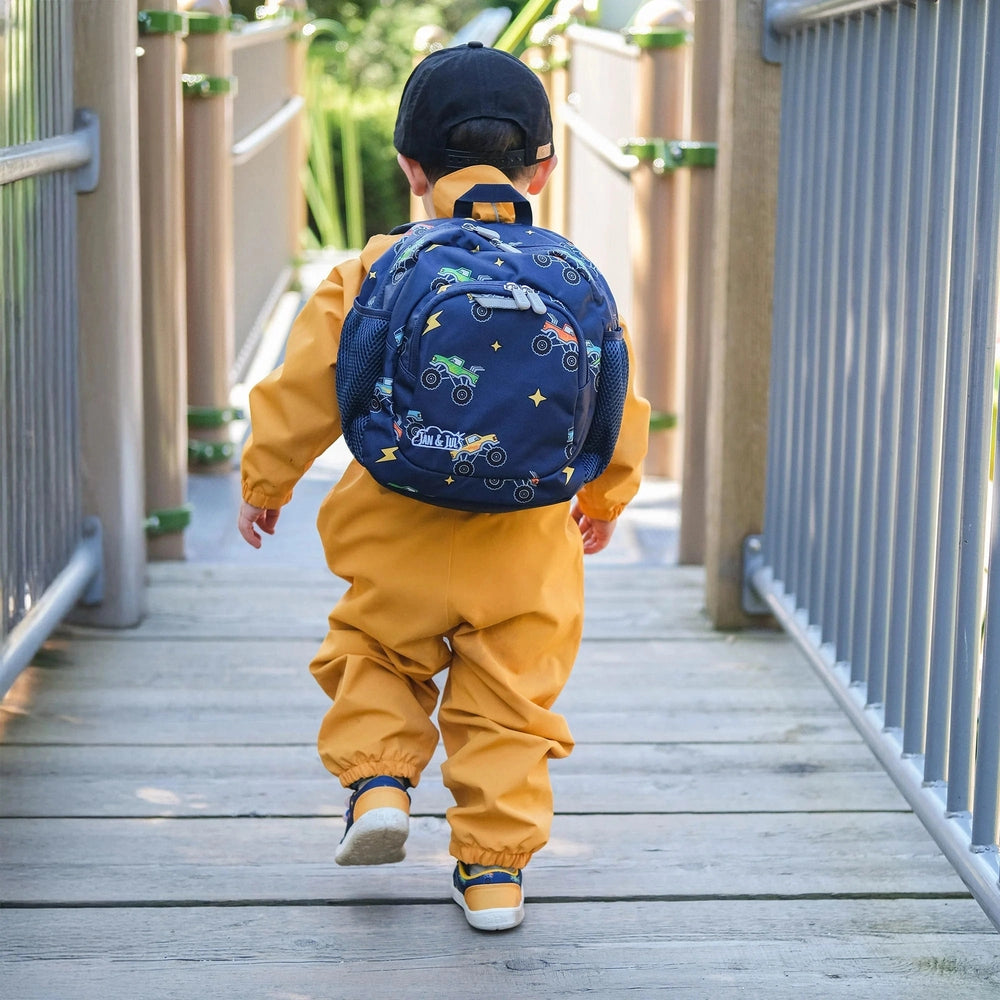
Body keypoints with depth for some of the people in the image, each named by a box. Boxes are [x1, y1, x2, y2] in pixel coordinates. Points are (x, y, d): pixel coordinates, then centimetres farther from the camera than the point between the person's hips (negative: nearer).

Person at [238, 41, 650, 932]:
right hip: (523, 547, 1)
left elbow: (306, 389, 0)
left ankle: (378, 781, 6)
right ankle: (495, 870, 14)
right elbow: (614, 403, 9)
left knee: (373, 658, 24)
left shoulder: (372, 273, -5)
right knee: (509, 703, 11)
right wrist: (605, 496, 27)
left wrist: (265, 480, 16)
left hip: (399, 539, -1)